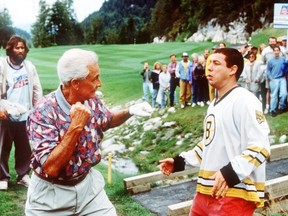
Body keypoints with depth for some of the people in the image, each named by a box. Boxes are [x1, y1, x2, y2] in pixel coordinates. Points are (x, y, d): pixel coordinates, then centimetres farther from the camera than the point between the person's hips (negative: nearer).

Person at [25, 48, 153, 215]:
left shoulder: (92, 101, -6)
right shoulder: (43, 112, -24)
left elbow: (107, 121, 17)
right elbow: (51, 168, -29)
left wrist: (130, 111, -3)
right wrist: (76, 126, -33)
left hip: (88, 182, 5)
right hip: (52, 193, -5)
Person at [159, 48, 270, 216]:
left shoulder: (244, 100, -13)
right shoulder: (215, 104, 17)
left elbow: (260, 147, -20)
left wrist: (231, 172, -29)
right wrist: (180, 162, 23)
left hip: (235, 195, -9)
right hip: (207, 192, 9)